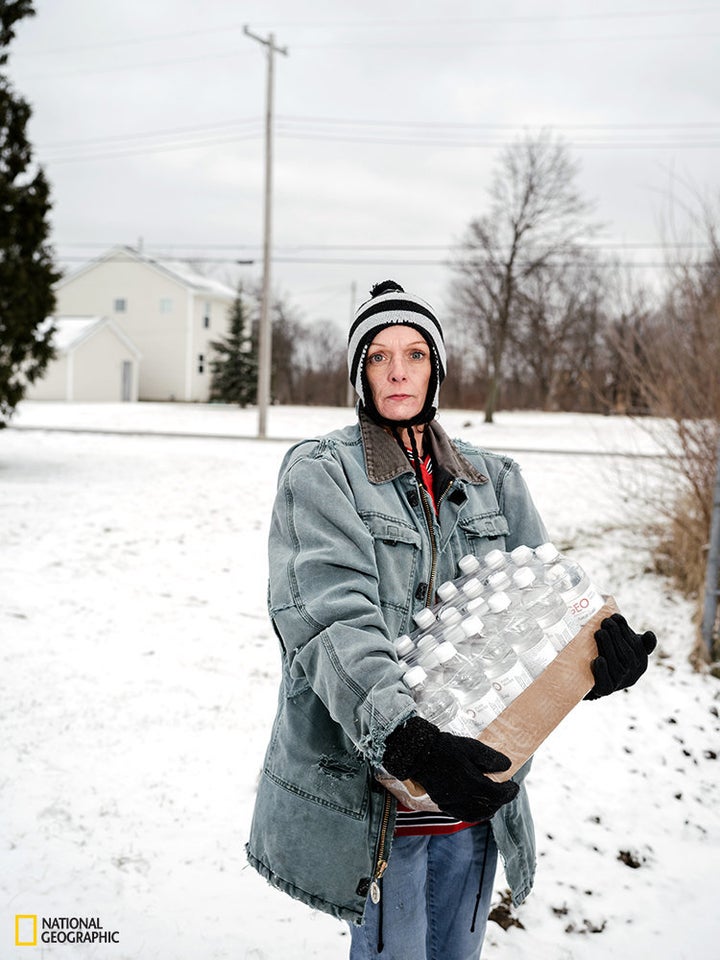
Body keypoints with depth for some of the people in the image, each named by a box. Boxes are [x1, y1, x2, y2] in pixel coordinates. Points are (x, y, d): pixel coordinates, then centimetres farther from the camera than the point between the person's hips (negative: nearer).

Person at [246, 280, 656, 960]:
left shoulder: (493, 479, 11)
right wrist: (402, 737, -34)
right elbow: (331, 618, -20)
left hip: (473, 773, 5)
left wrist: (600, 636, -21)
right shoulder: (321, 471, -6)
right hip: (371, 782, -5)